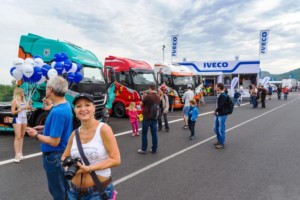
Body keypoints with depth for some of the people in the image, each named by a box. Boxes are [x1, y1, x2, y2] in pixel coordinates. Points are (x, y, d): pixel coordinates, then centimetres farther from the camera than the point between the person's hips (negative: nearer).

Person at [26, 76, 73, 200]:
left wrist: (36, 135, -12)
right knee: (63, 187, 26)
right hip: (62, 153, 9)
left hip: (54, 156, -9)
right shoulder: (65, 105, 0)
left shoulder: (58, 111, -30)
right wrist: (45, 128, 7)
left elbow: (54, 141, -27)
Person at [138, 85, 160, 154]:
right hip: (155, 117, 6)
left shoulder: (147, 96, -16)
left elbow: (141, 104, -4)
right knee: (154, 133, 9)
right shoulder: (158, 97, 4)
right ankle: (154, 149, 14)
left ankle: (143, 149, 10)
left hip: (147, 117, -5)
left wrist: (143, 97, 13)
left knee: (144, 133, 6)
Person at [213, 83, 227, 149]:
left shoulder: (223, 95, -17)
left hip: (222, 115, -10)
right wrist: (216, 112, 4)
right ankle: (219, 140, 33)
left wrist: (215, 111, -11)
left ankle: (222, 144, 11)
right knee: (216, 128, 18)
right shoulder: (219, 95, 12)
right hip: (218, 114, 10)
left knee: (221, 129, 0)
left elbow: (220, 106, -23)